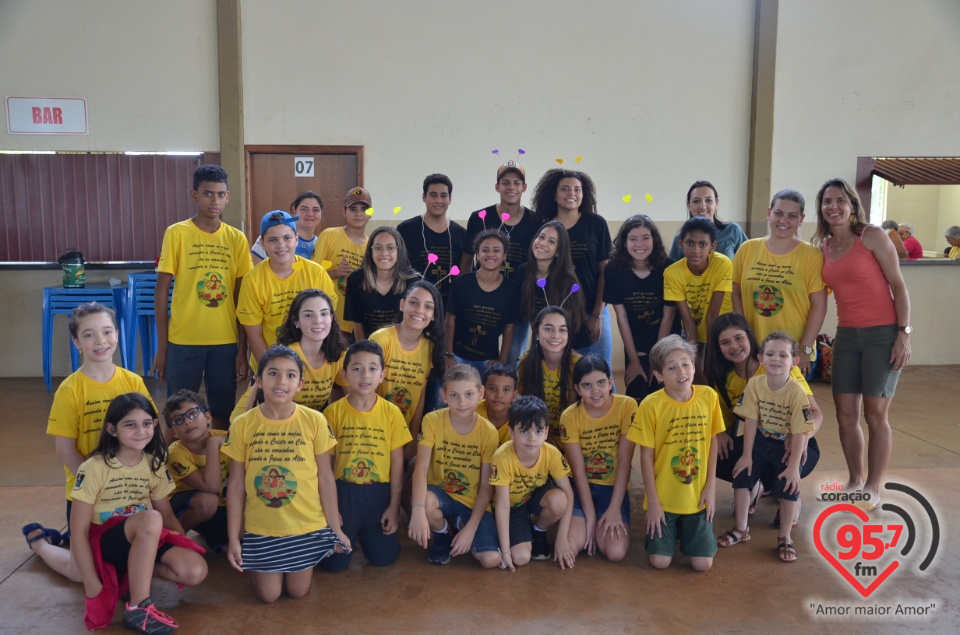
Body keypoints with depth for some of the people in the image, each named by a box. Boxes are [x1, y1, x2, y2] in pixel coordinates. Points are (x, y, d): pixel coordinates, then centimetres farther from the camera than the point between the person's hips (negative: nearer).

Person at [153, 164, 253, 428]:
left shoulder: (237, 238, 4)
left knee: (223, 415, 10)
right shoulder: (176, 234, -3)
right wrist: (161, 346, -3)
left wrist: (242, 350, 4)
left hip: (226, 342, 2)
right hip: (183, 341, -2)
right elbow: (161, 292, -1)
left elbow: (242, 298, 6)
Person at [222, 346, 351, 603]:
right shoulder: (242, 425, -10)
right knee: (268, 596, 10)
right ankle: (252, 562, 40)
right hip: (260, 529, 0)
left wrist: (335, 528, -2)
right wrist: (234, 538, -2)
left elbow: (325, 478, -5)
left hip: (307, 527, 0)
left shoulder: (314, 421, -11)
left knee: (298, 591, 11)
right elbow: (235, 485, -3)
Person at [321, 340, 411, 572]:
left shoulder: (391, 412, -4)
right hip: (343, 491, -1)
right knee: (334, 562, -3)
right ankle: (350, 532, 29)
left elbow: (397, 462, 1)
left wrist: (394, 506, -1)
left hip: (378, 492, 1)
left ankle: (366, 532, 31)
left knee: (383, 558, 0)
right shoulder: (333, 412, -7)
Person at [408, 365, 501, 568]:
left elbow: (486, 486, -9)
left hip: (473, 502, 0)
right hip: (441, 494, 0)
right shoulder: (432, 421, -14)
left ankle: (459, 525, 15)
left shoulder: (488, 432, -12)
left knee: (491, 560, -19)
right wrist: (418, 510, -39)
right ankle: (443, 533, 2)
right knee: (426, 503, -37)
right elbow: (421, 467, -23)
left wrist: (470, 528, -16)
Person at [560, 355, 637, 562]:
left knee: (616, 552, -22)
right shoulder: (570, 416, -12)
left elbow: (624, 461, -14)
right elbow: (579, 471, -13)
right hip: (580, 487, 0)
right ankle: (584, 524, 12)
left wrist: (614, 508, -19)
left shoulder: (627, 406, -13)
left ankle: (606, 524, 12)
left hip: (613, 487, 0)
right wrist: (590, 516, -18)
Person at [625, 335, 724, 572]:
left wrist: (711, 487, 0)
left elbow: (713, 443, 3)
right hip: (663, 499, -2)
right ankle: (671, 531, 30)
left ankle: (684, 531, 31)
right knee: (660, 562, -3)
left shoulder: (708, 396, -7)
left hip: (697, 498, 2)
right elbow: (646, 456, -10)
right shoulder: (651, 405, -16)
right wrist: (653, 502, -9)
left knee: (702, 563, 0)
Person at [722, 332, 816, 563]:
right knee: (742, 476, 1)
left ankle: (784, 538, 12)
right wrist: (747, 456, -9)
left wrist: (793, 467, -20)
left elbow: (799, 432, -21)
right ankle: (741, 530, 19)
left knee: (789, 486, -8)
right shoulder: (755, 384, -18)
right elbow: (750, 421, -12)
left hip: (787, 445, -3)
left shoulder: (796, 392, -26)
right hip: (760, 441, 3)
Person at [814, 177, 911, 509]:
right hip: (846, 336, 5)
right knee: (845, 414, 7)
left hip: (882, 333, -5)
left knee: (875, 414, -2)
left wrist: (904, 333, -13)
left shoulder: (872, 235, -6)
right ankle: (855, 480, 23)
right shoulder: (823, 247, 8)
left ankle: (873, 487, 12)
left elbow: (898, 285, -8)